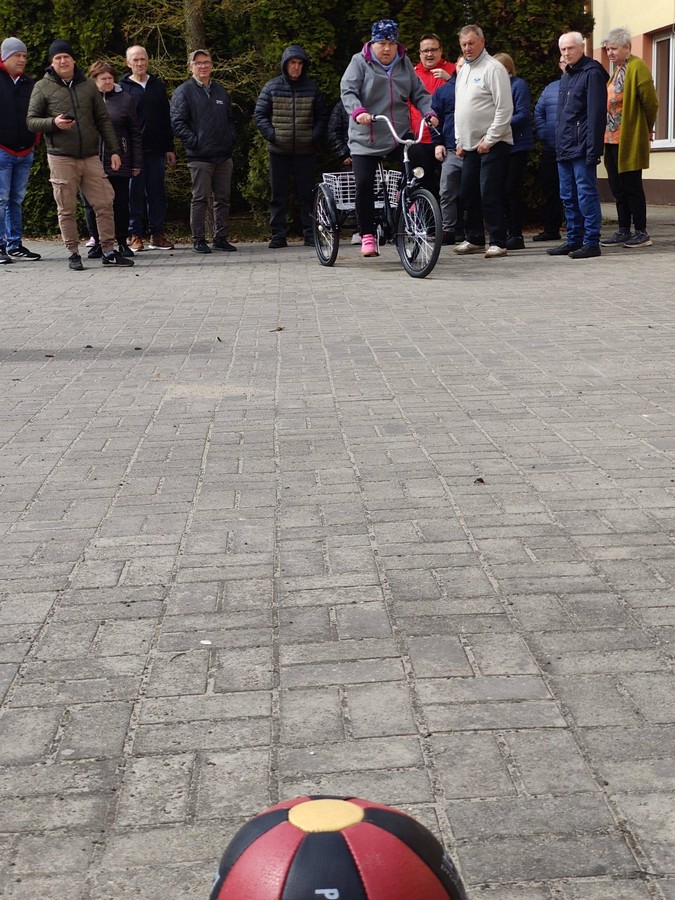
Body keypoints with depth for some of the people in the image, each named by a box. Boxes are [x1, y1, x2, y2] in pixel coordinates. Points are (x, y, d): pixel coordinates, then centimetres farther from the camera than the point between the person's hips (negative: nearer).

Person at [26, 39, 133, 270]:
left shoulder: (88, 85, 11)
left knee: (104, 203, 0)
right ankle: (73, 253, 11)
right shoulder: (43, 87, 3)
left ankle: (108, 251, 9)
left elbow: (103, 120, 12)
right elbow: (31, 121, 2)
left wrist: (114, 150, 5)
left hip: (91, 156, 3)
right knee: (67, 209, 1)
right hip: (61, 158, -3)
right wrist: (53, 123, -17)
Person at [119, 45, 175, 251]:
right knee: (135, 194, 0)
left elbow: (166, 119, 14)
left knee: (157, 193, 5)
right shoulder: (122, 88, 2)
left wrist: (169, 148, 9)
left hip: (156, 150, 3)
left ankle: (157, 234, 11)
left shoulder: (158, 86, 12)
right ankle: (135, 236, 5)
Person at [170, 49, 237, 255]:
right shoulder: (184, 92, 0)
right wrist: (194, 142, -13)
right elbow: (177, 123, -7)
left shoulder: (220, 91, 18)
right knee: (200, 199, -3)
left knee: (223, 199, 7)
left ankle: (220, 238, 14)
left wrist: (230, 140, 8)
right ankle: (198, 240, 3)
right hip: (200, 157, -5)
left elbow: (230, 120, 23)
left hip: (224, 155, 5)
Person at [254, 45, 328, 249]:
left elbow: (322, 116, 12)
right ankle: (278, 235, 7)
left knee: (307, 194, 2)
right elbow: (259, 115, 5)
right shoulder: (272, 87, 3)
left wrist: (315, 136, -2)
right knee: (278, 194, 3)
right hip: (279, 151, 0)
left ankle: (310, 233, 7)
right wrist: (272, 135, -7)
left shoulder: (312, 87, 6)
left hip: (305, 151, 0)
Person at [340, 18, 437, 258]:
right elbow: (347, 91, -11)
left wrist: (430, 112, -7)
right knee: (364, 185, -7)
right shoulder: (360, 62, 0)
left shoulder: (404, 63, 12)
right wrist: (358, 112, -31)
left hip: (400, 136, 3)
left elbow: (419, 93, 12)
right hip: (366, 138, -2)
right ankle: (367, 236, 6)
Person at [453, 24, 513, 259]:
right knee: (469, 194, 11)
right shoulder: (464, 70, 17)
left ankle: (498, 242, -5)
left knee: (490, 195, -9)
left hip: (492, 145, -8)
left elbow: (504, 109, -15)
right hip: (470, 145, 8)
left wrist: (489, 140, -16)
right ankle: (475, 239, 22)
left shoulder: (493, 68, -9)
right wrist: (459, 140, 16)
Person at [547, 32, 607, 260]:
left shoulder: (592, 73, -8)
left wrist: (592, 149, -20)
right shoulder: (566, 76, 19)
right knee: (568, 197, 12)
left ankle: (592, 242, -4)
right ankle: (574, 240, 20)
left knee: (586, 195, -7)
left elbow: (595, 113, -15)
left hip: (581, 148, -9)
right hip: (564, 148, 9)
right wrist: (559, 143, 15)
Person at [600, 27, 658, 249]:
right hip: (612, 139, 8)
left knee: (631, 186, -3)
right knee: (617, 187, 11)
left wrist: (646, 129, -1)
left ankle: (641, 233, 4)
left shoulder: (637, 67, -11)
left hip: (629, 139, -8)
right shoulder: (617, 70, 16)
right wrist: (605, 132, 13)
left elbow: (650, 102, -12)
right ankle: (624, 231, 19)